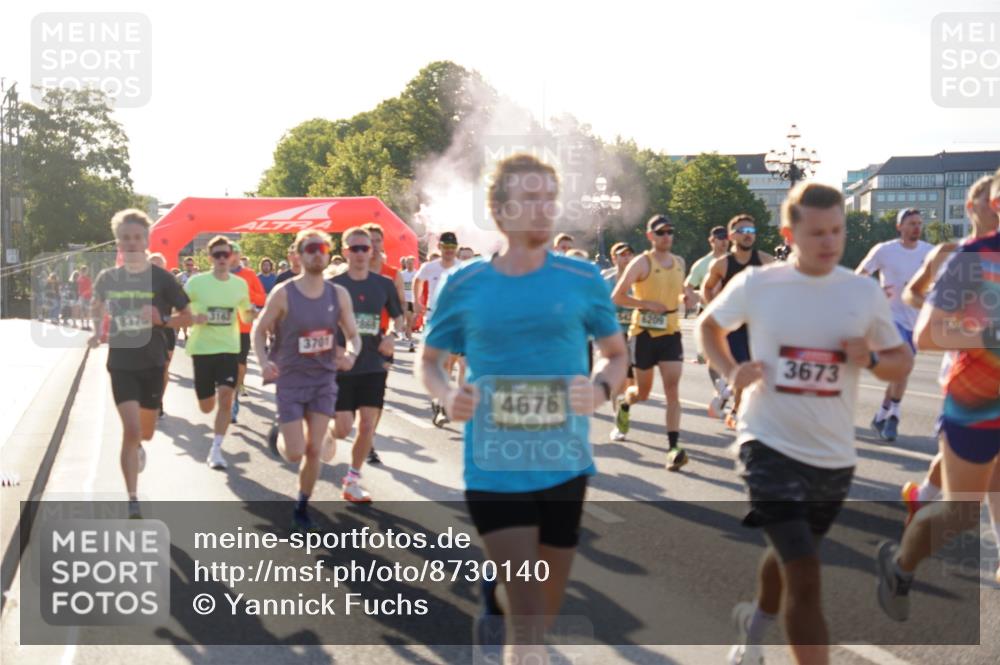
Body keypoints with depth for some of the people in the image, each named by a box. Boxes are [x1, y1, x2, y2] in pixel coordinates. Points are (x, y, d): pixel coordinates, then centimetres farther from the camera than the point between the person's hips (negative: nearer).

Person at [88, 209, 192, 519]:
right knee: (131, 429, -14)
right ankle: (133, 501, -5)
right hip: (121, 364, -1)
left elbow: (187, 316, -3)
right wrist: (97, 331, 2)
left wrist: (162, 320, -20)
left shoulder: (162, 278, -8)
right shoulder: (107, 278, -2)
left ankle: (137, 447, 55)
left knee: (145, 432, 15)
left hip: (152, 364, 1)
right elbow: (96, 307, 19)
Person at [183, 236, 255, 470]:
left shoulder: (240, 284, 2)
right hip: (202, 348, -1)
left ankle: (216, 450, -7)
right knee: (206, 407, 8)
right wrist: (193, 319, -19)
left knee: (225, 398, -16)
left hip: (229, 348, 1)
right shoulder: (196, 282, -6)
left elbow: (246, 317, 14)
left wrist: (251, 313, -9)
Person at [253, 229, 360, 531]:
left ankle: (301, 507, 22)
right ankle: (279, 438, 32)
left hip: (324, 379, 3)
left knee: (314, 450, 3)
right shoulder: (283, 293, -11)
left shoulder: (339, 295, -3)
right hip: (290, 379, -3)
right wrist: (264, 362, -20)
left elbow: (353, 335, 4)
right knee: (295, 453, -5)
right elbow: (259, 330, -2)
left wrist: (351, 354, -19)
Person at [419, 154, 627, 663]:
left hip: (563, 465, 2)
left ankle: (496, 597, 53)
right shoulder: (464, 286, -3)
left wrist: (601, 389, -12)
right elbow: (428, 360, 10)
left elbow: (616, 355, 10)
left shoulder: (582, 280, -2)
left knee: (543, 611, 19)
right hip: (494, 469, -2)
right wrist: (447, 396, -12)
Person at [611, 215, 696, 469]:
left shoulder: (679, 262, 8)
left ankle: (673, 447, -12)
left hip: (671, 334, 3)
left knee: (672, 391, -9)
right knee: (643, 393, 9)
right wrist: (648, 304, -20)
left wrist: (686, 296, 3)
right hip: (644, 333, -3)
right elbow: (617, 296, -13)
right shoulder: (642, 262, -9)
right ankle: (623, 401, 46)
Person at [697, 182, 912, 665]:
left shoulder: (864, 292, -2)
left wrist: (871, 359, -15)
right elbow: (708, 325, 10)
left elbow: (902, 360, 8)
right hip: (770, 445, -4)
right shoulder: (756, 284, -8)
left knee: (789, 557, 24)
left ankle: (756, 624, 54)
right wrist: (730, 371, -8)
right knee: (805, 575, -11)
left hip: (834, 454, 4)